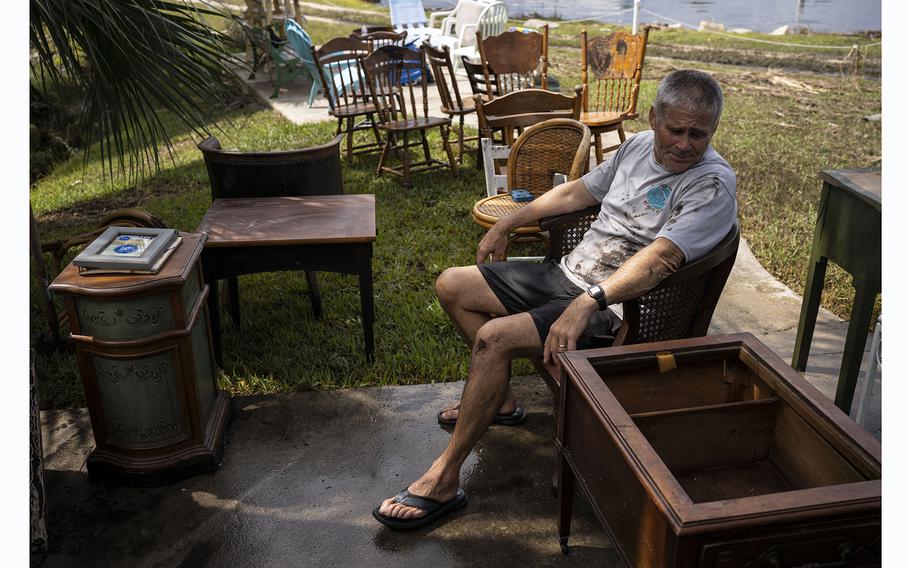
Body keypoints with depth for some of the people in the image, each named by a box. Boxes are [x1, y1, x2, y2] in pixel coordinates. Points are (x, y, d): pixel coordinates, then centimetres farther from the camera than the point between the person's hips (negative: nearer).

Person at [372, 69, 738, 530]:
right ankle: (500, 400, 21)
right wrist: (506, 224, 22)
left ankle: (442, 482, -16)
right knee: (452, 286, 10)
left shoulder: (713, 184, -16)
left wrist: (587, 303, -41)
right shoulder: (639, 146, 8)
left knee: (494, 337, -29)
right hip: (567, 271, 9)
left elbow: (660, 258, -30)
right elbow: (577, 191, 20)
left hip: (614, 305, -9)